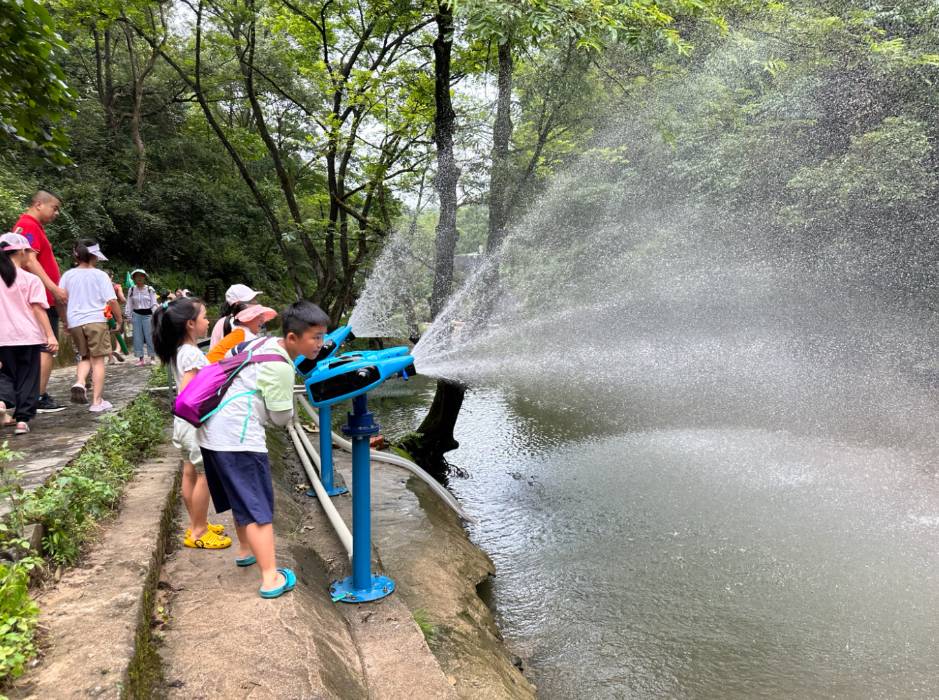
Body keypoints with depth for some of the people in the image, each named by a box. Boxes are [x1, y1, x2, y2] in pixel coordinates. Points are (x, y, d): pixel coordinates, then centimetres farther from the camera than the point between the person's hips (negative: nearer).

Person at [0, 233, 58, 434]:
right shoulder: (31, 280, -6)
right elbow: (38, 308, -12)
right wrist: (50, 335, -13)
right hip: (29, 336, -3)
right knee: (27, 378, 7)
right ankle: (22, 419, 6)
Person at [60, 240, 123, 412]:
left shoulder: (68, 275, 6)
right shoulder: (100, 275, -3)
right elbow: (111, 301, -8)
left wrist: (66, 321, 19)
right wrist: (119, 319, 5)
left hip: (75, 322, 4)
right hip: (96, 320, -4)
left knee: (85, 357, 21)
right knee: (98, 359, 2)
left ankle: (79, 383, -8)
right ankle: (97, 401, 2)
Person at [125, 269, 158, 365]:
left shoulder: (150, 289, -2)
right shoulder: (131, 290, 5)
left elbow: (154, 304, -1)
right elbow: (129, 304, 8)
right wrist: (129, 316, 2)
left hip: (147, 314, -3)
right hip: (136, 315, 3)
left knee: (149, 336, -2)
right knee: (137, 337, 3)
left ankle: (153, 357, 8)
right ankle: (141, 358, 9)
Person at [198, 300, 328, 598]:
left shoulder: (265, 343, 8)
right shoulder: (279, 366, -19)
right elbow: (281, 417, -11)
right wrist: (291, 402, 8)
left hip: (213, 430, 10)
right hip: (237, 439, -10)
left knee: (242, 498, 25)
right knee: (259, 507, -4)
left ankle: (246, 550, 43)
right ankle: (271, 579, -1)